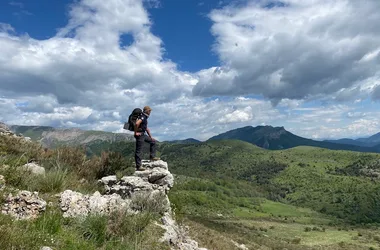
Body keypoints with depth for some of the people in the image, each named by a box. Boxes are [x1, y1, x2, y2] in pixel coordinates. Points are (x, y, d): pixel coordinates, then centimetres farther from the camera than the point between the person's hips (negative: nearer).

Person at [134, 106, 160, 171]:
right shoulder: (142, 117, -14)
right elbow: (137, 123, -33)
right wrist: (136, 132, -22)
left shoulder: (145, 118, 18)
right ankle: (138, 166, -1)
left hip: (143, 135, 10)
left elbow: (146, 128, 26)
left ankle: (152, 157, 18)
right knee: (139, 151, -6)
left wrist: (151, 137, 26)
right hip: (139, 135, -10)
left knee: (152, 141, 18)